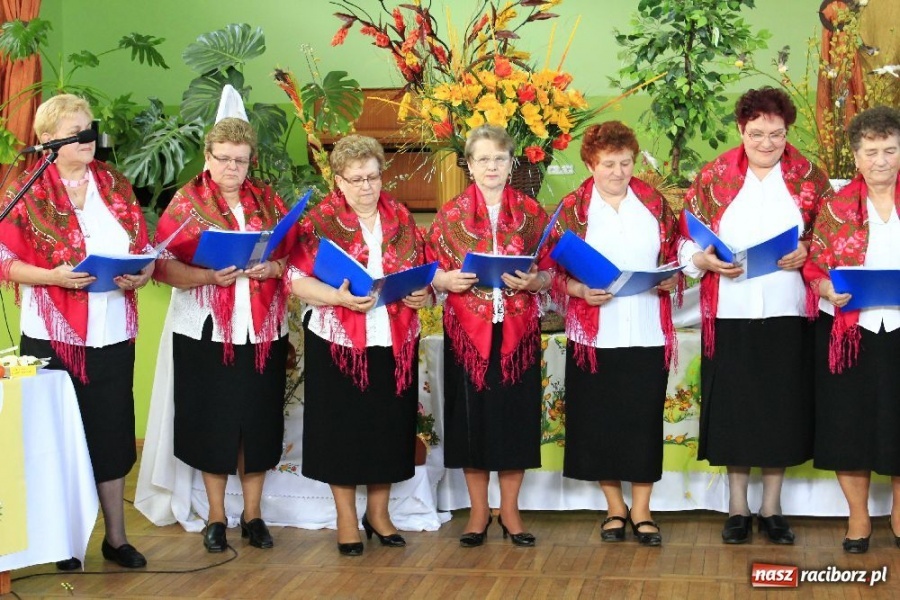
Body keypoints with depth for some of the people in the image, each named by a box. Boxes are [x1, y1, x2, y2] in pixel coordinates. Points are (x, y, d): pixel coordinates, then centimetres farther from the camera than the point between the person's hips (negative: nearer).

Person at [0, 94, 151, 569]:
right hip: (52, 337, -3)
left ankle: (115, 536, 20)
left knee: (112, 432, 9)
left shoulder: (116, 187, 8)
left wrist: (140, 275, -9)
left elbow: (146, 250, 12)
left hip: (112, 336, 3)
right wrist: (53, 276, -20)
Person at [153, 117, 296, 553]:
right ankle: (216, 514, 17)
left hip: (263, 329, 2)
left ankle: (253, 512, 18)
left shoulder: (269, 202, 9)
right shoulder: (186, 203, 1)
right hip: (207, 330, -2)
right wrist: (210, 276, -21)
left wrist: (274, 267, -13)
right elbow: (165, 265, -7)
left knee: (258, 420, 5)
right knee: (212, 420, 3)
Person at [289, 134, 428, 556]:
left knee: (389, 427, 8)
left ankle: (378, 512, 24)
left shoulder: (401, 219, 8)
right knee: (343, 427, 3)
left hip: (394, 343, 3)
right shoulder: (321, 221, -4)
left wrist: (421, 293, -8)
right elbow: (297, 279, -10)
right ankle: (346, 518, 16)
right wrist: (339, 297, -25)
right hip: (338, 344, -3)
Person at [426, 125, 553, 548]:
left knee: (516, 414, 2)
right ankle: (478, 511, 16)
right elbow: (432, 275, 6)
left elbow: (551, 273, 6)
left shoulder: (532, 213, 6)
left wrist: (532, 281, -14)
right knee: (471, 416, 2)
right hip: (467, 331, 0)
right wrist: (449, 280, -14)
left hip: (518, 331, 1)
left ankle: (509, 510, 16)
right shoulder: (450, 215, 4)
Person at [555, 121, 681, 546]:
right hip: (595, 334, -1)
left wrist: (671, 279, -6)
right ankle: (615, 507, 20)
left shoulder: (653, 203, 8)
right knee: (599, 420, 4)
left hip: (647, 332, 1)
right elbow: (554, 271, 0)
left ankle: (641, 511, 14)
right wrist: (580, 290, -17)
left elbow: (675, 255, 14)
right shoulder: (573, 208, 1)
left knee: (644, 419, 3)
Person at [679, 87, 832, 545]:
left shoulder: (809, 178, 4)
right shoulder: (714, 177, 3)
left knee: (782, 404, 5)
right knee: (733, 404, 4)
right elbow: (688, 240, 5)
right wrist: (705, 260, -14)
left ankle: (772, 507, 18)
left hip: (787, 313, 0)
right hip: (730, 313, 0)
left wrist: (807, 254, -12)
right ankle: (737, 507, 17)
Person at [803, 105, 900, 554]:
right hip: (848, 328, 0)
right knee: (850, 421, 4)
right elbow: (814, 268, 5)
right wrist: (830, 289, -15)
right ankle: (858, 516, 19)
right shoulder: (837, 206, 3)